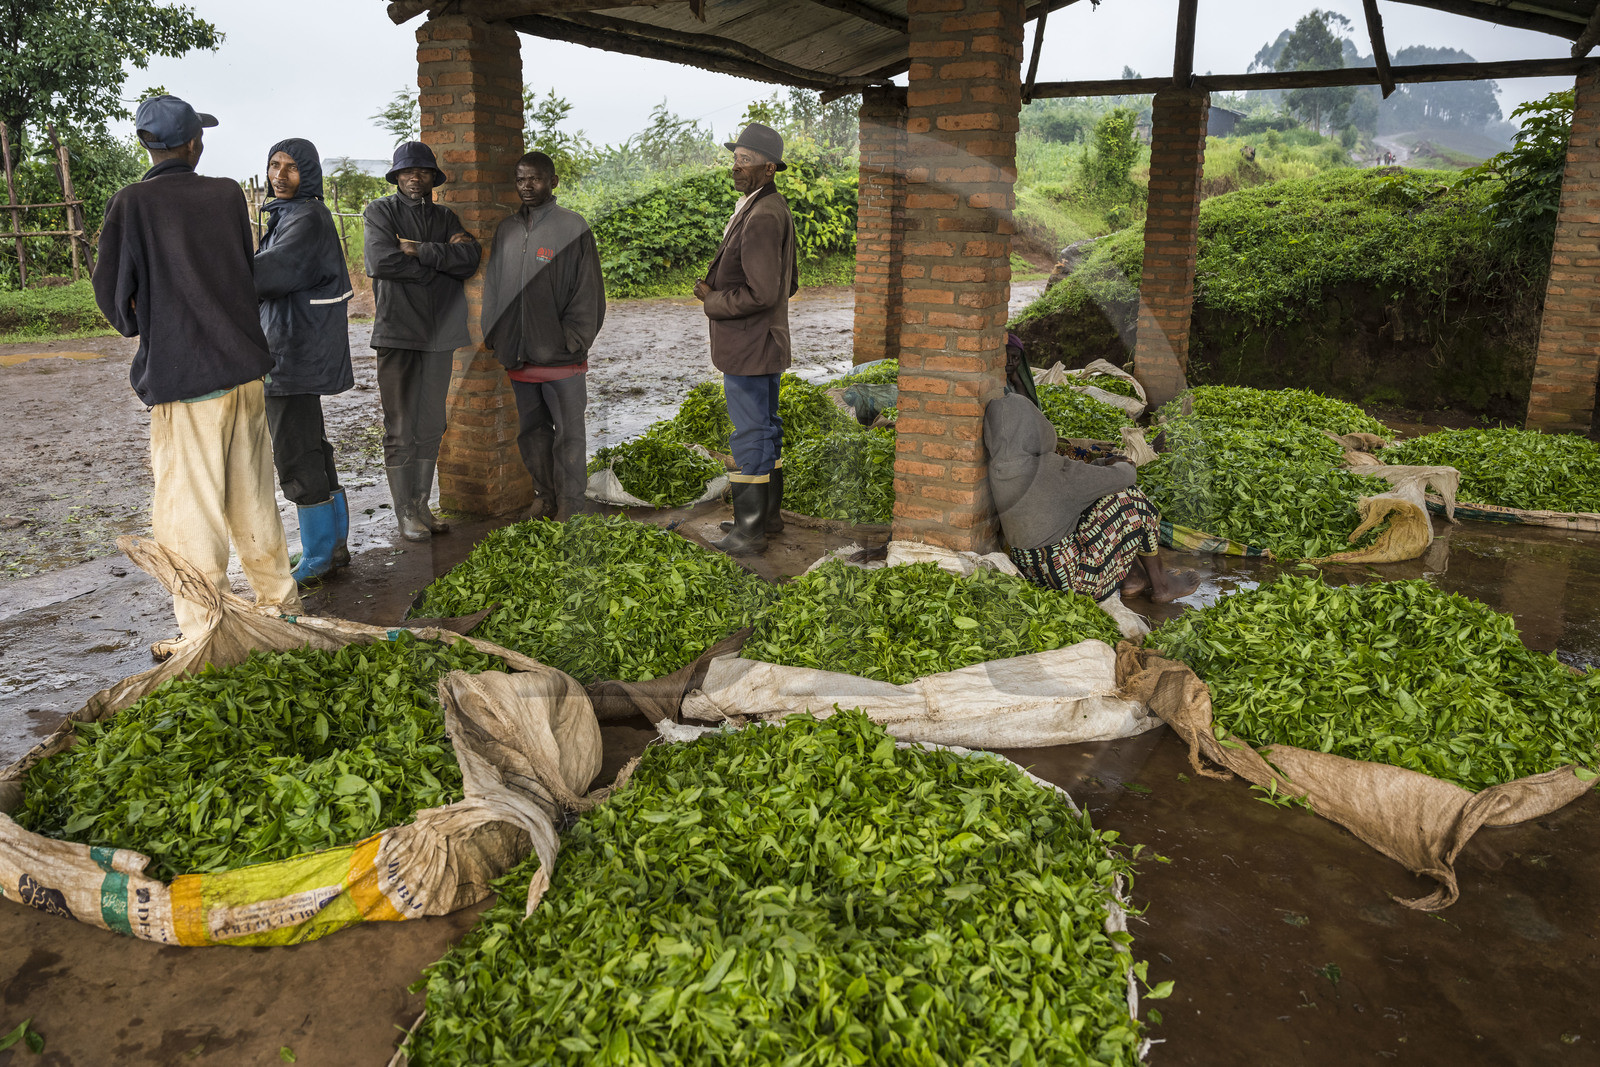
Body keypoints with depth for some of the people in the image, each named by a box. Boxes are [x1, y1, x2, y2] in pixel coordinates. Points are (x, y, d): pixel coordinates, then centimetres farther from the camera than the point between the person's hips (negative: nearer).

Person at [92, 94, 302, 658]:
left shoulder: (131, 203, -8)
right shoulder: (228, 194, 4)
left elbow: (111, 289, -2)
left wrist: (136, 326, 17)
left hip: (181, 376, -5)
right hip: (245, 366, 5)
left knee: (189, 508, 3)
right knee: (252, 495, 16)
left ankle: (203, 631, 9)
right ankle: (279, 601, 26)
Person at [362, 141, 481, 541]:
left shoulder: (446, 218, 15)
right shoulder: (380, 211, 3)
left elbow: (470, 260, -3)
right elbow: (381, 262, -14)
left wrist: (420, 250, -12)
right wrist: (443, 257, -7)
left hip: (439, 333, 4)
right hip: (397, 331, -4)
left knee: (431, 428, 9)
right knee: (400, 430, -1)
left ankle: (421, 505, 19)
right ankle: (405, 514, 7)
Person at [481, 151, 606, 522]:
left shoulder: (573, 227, -5)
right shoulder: (506, 230, 10)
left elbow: (588, 293, -6)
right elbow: (493, 289, 16)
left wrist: (571, 343, -11)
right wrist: (494, 338, 7)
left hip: (560, 357, -5)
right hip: (518, 358, 5)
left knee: (568, 434, 4)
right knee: (531, 432, 13)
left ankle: (570, 506, 14)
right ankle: (545, 495, 27)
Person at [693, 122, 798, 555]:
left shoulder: (762, 217, -20)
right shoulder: (776, 208, 13)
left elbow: (762, 293, -25)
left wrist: (712, 300, -11)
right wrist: (720, 287, 11)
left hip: (748, 347, -11)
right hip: (767, 343, 11)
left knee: (750, 435, -3)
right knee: (767, 428, 17)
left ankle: (749, 529, 5)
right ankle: (769, 514, 29)